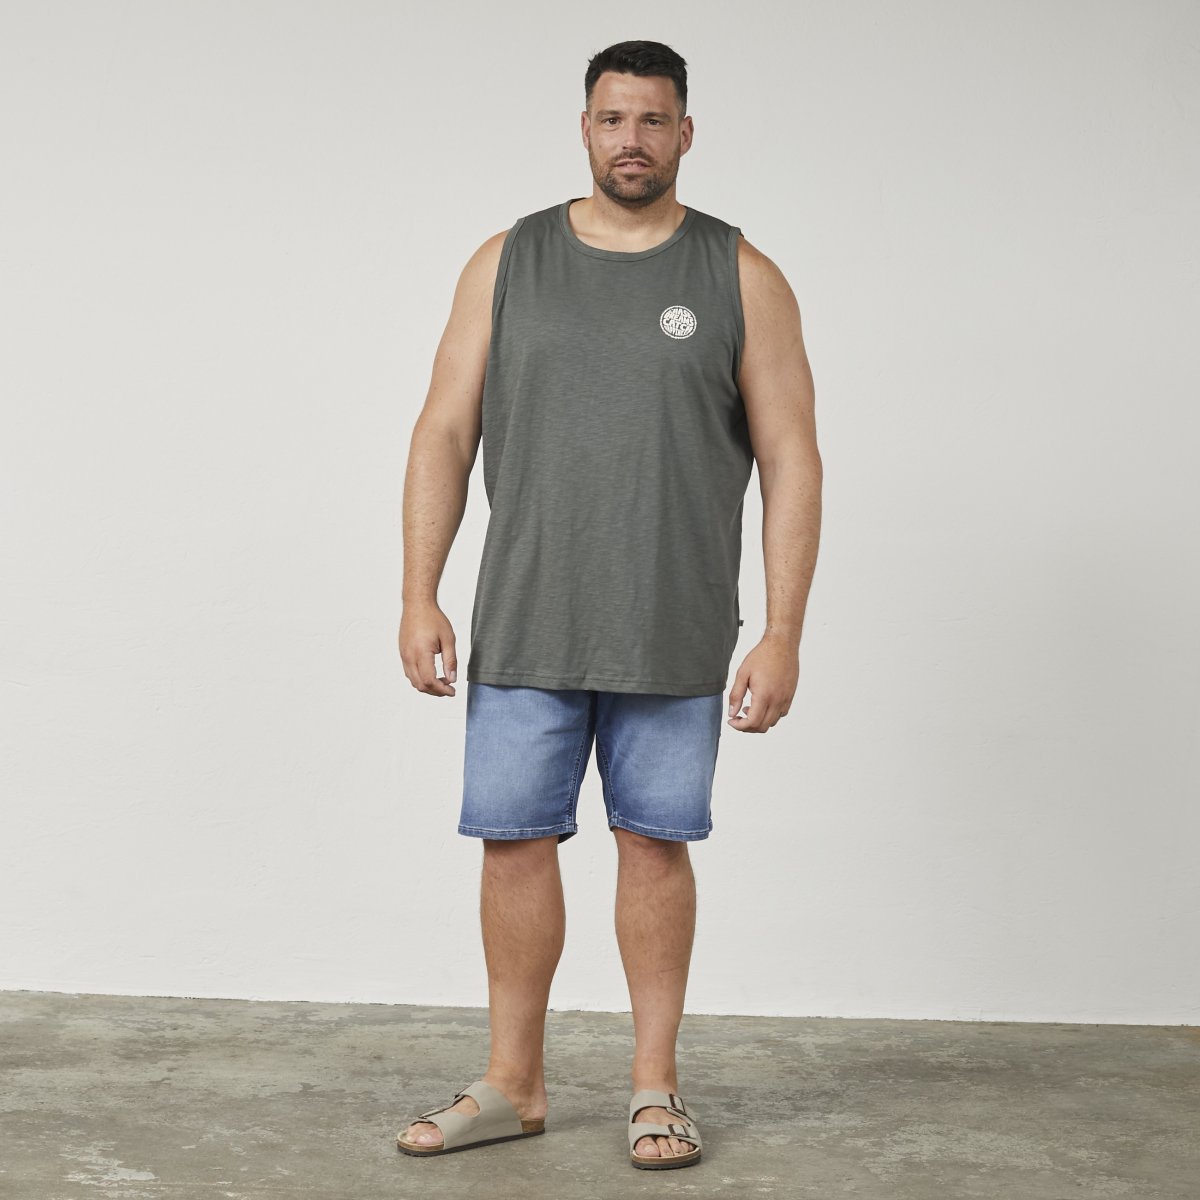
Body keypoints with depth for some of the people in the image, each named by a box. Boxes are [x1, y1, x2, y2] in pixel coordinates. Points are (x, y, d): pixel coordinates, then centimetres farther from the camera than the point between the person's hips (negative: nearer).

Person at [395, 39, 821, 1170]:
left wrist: (782, 634, -8)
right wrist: (418, 598, -3)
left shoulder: (741, 279, 1)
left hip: (673, 635, -1)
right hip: (525, 625, 2)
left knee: (654, 843, 5)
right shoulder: (507, 263, 6)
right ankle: (513, 1084, 19)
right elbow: (444, 435, 5)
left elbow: (791, 462, -1)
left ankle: (654, 1086, 19)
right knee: (515, 839, 4)